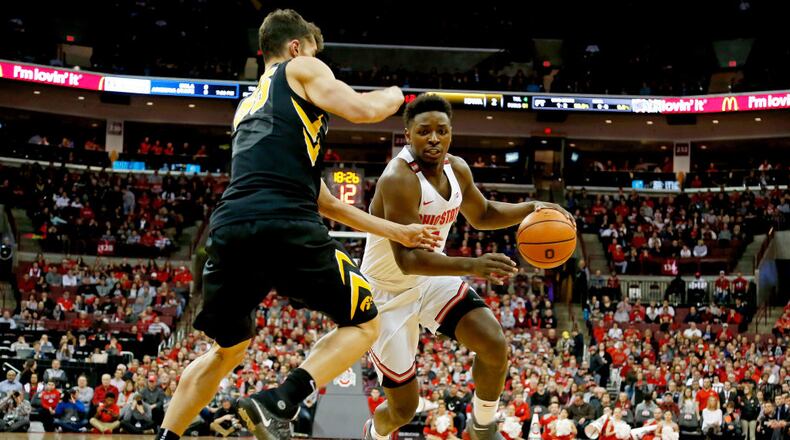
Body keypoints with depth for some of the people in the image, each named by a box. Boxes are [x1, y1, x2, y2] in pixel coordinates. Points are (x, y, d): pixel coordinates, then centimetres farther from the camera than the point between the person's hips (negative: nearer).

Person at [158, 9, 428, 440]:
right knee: (363, 324, 12)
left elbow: (322, 201, 35)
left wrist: (395, 231, 36)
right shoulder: (301, 70, 15)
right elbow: (362, 109, -2)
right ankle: (278, 403, -9)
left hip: (228, 227, 7)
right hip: (285, 226, -7)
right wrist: (393, 96, 24)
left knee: (226, 349, 27)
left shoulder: (249, 105, 35)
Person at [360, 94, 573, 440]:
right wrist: (472, 266, -50)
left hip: (431, 278, 6)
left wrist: (532, 208, -3)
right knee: (404, 408, -1)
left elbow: (483, 214, 15)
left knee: (495, 345, -13)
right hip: (387, 293, -6)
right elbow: (407, 259, -37)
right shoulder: (399, 179, -30)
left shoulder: (457, 169, -5)